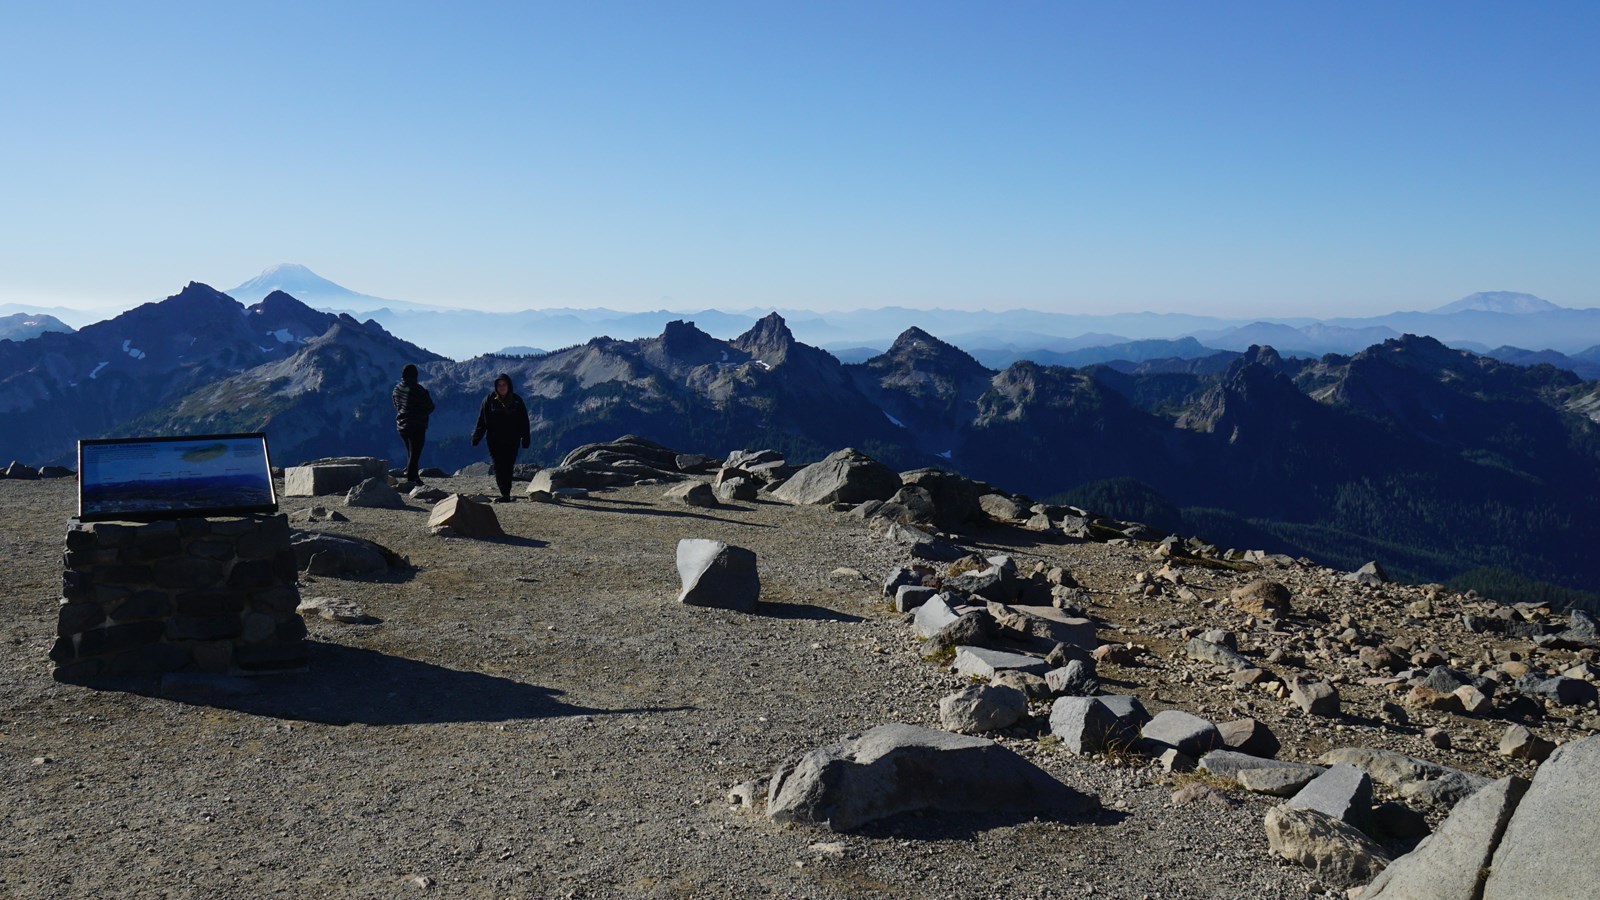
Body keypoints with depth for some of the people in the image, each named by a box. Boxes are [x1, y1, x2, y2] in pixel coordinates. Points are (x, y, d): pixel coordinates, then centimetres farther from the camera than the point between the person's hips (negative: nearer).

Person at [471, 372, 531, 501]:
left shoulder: (517, 401, 4)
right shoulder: (489, 400, 2)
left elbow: (524, 422, 6)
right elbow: (482, 421, 2)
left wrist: (525, 440, 1)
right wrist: (476, 438, -3)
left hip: (512, 441, 1)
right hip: (495, 441, -1)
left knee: (508, 468, 1)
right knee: (499, 466, -10)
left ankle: (506, 494, 9)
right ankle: (505, 494, -14)